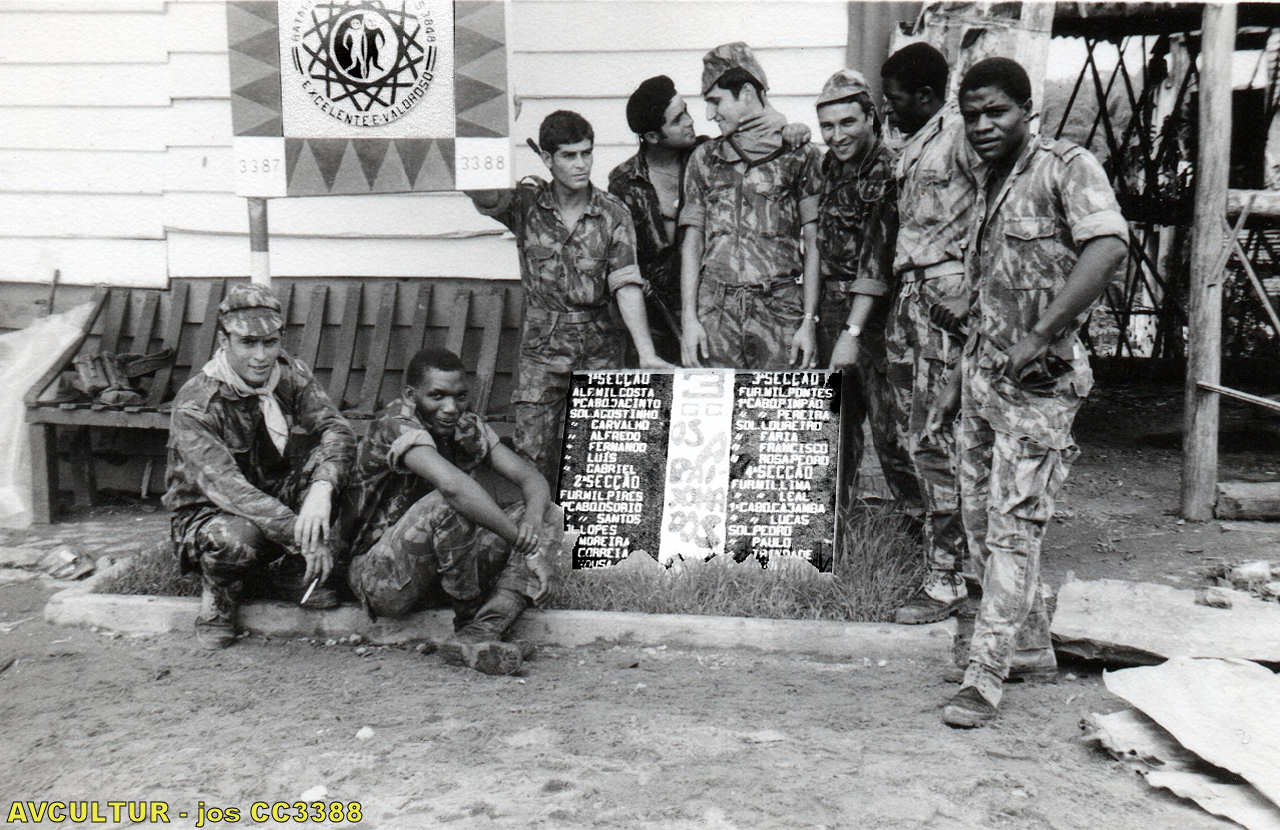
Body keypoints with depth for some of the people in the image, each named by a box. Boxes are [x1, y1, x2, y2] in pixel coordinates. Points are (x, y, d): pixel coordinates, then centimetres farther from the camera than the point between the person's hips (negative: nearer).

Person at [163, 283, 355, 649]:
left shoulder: (290, 374, -8)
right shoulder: (195, 404, -24)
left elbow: (337, 430, -20)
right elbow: (224, 485, -36)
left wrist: (321, 488, -43)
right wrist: (300, 533, -46)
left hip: (276, 500, 5)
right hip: (204, 514, -5)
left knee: (325, 454, -20)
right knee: (236, 538, -40)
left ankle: (289, 572, -5)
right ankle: (219, 597, -1)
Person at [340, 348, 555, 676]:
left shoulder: (468, 427, 3)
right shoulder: (396, 425, -19)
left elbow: (532, 479, -2)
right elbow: (452, 484, -37)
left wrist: (532, 520, -26)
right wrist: (527, 548, -34)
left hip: (433, 571, 7)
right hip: (380, 578, -7)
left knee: (543, 516, -8)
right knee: (447, 503, -33)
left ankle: (478, 634, -25)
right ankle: (469, 619, -14)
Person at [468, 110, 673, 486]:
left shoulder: (613, 214, -1)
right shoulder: (526, 204, 2)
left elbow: (626, 285, -9)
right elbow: (480, 194, -15)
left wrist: (646, 354, -19)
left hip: (599, 349, 0)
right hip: (541, 346, 0)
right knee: (532, 453, -2)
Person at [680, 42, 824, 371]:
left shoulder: (800, 155, 5)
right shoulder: (705, 158, 14)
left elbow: (813, 245, 3)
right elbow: (692, 242, 11)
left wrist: (809, 321, -4)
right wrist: (688, 317, 2)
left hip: (781, 308, -2)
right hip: (715, 309, 2)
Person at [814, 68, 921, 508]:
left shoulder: (886, 171, -15)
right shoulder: (830, 165, 10)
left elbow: (878, 259, -23)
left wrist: (853, 331, -28)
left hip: (874, 309, -7)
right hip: (833, 304, 7)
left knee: (889, 424, -5)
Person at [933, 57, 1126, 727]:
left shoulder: (1066, 167, -10)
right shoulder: (990, 181, 15)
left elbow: (1107, 249, -28)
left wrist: (1040, 338, -29)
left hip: (1037, 379, -9)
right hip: (983, 373, 9)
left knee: (1012, 527, -6)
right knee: (979, 520, 14)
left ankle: (985, 677, 1)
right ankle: (1032, 643, 32)